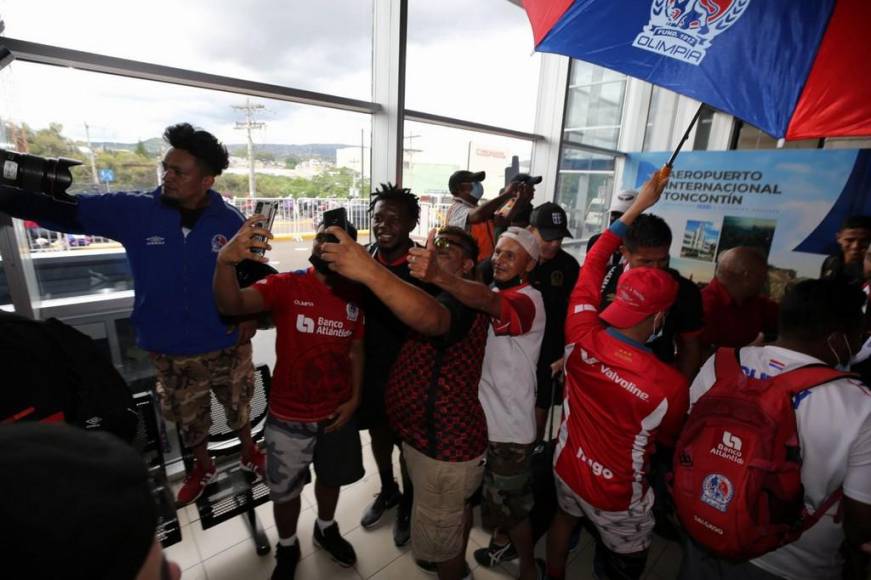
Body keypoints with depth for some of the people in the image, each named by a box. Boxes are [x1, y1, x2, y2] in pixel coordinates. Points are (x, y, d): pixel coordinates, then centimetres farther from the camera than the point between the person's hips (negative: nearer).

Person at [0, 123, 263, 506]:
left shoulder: (231, 222, -12)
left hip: (227, 346, -2)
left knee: (239, 405, 21)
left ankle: (248, 452, 51)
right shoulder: (133, 211, -9)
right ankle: (202, 467, 52)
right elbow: (65, 212, -7)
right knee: (188, 417, 24)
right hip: (171, 351, 2)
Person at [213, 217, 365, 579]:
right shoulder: (284, 286, -16)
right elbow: (231, 305, -32)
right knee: (285, 490, 19)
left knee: (331, 477, 25)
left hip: (337, 412, 3)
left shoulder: (353, 296, -6)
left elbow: (356, 349, 3)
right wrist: (225, 261, -51)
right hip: (290, 416, -2)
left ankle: (326, 529, 56)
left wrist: (354, 399, -3)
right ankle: (287, 548, 49)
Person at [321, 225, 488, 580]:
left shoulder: (464, 302, -29)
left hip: (444, 445, -10)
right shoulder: (441, 295, 12)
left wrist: (368, 271, -60)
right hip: (445, 436, 10)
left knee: (438, 534, 14)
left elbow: (429, 318, -51)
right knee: (455, 511, 32)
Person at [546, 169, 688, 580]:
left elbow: (592, 263, -12)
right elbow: (670, 439, -10)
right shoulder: (670, 384, -33)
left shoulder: (581, 338, -26)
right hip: (617, 498, -4)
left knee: (563, 518, 33)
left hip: (567, 467, 4)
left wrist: (637, 206, -4)